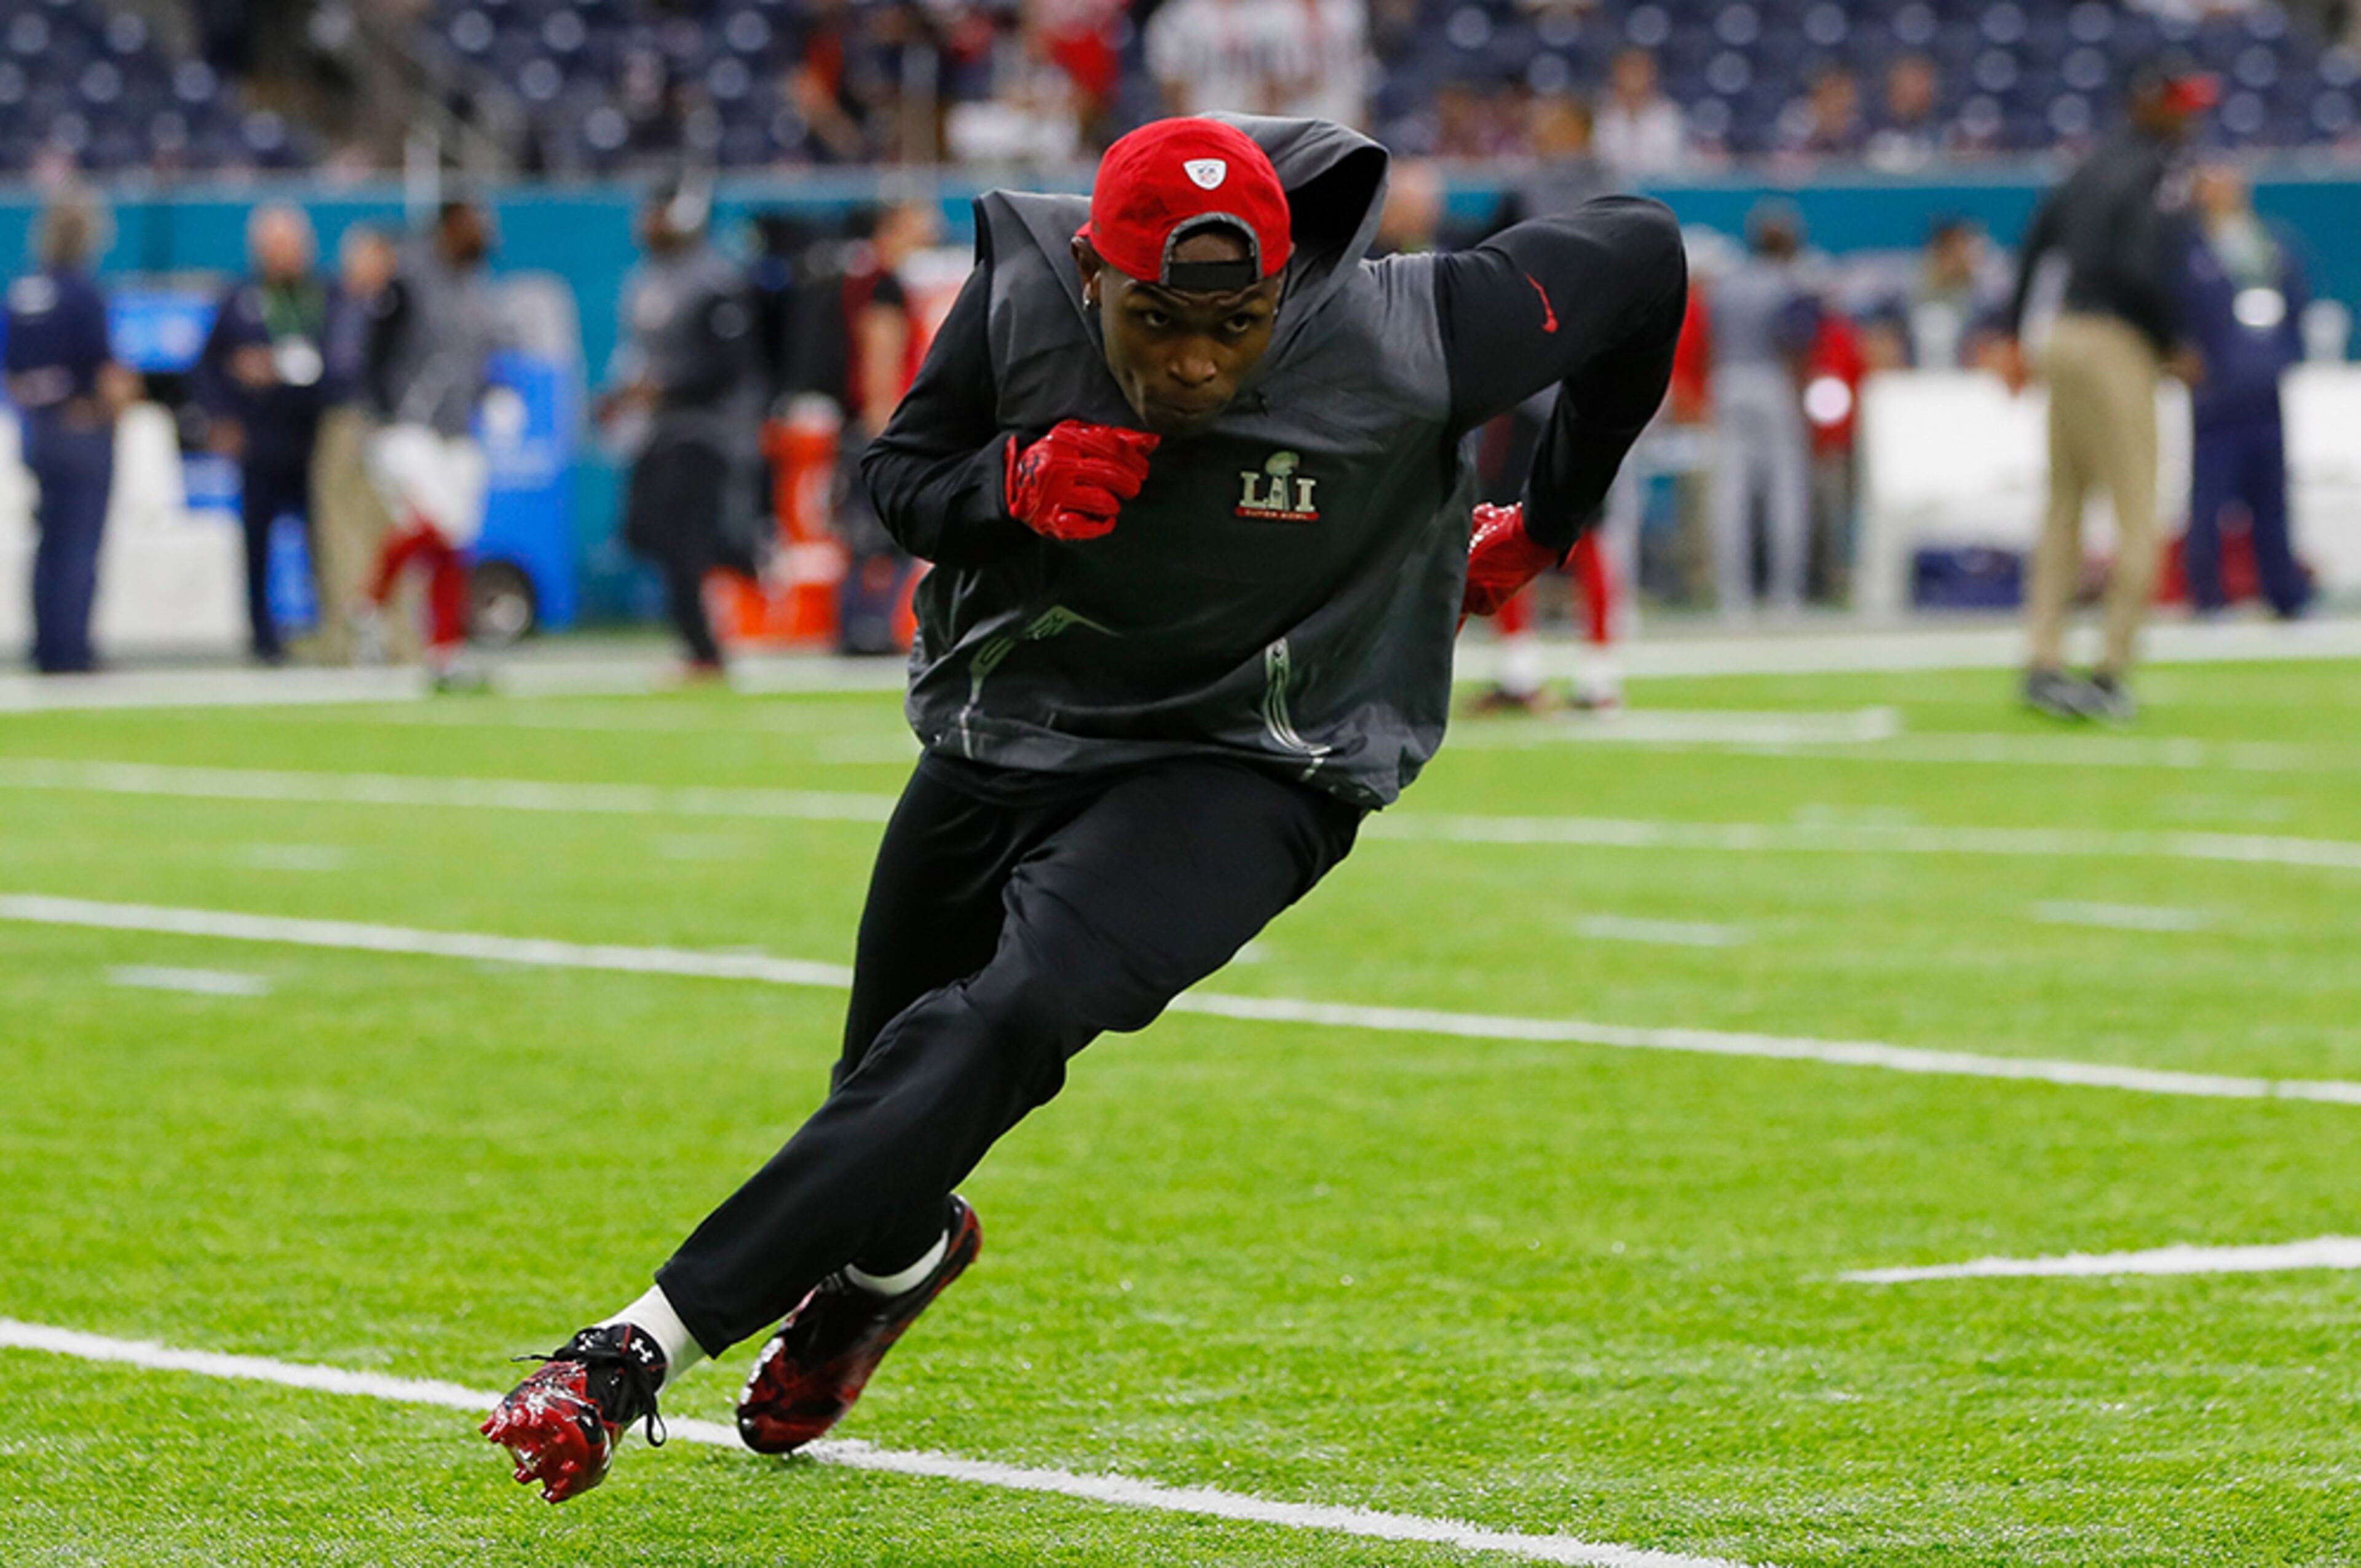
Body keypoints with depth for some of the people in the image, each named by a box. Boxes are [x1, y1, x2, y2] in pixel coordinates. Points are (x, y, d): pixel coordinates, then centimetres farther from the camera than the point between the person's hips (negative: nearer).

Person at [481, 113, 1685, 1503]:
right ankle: (897, 1255, 58)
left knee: (1004, 1025, -30)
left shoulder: (1399, 345, -25)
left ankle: (641, 1351, -32)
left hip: (1247, 767, -4)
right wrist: (1013, 487, -24)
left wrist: (1546, 528, 5)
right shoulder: (1025, 293, -17)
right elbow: (898, 473, 1)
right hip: (1004, 744, 4)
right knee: (893, 1106, 17)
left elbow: (1643, 255, -9)